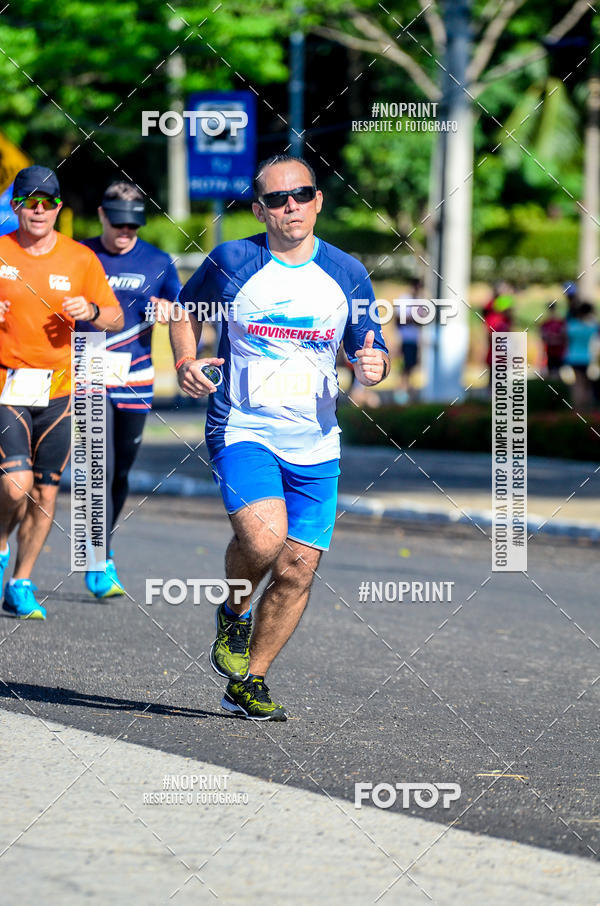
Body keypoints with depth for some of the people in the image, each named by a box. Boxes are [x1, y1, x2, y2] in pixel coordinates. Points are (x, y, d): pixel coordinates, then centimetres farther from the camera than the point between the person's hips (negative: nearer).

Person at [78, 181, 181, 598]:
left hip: (135, 382, 3)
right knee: (100, 469, -13)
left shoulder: (158, 262, 7)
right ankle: (98, 565, -10)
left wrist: (168, 309, -13)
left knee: (120, 474, 10)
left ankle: (103, 550, 29)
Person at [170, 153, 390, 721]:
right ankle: (233, 611, 7)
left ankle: (248, 681, 18)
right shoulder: (231, 263, -2)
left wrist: (374, 366, -11)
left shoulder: (347, 274, 4)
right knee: (263, 537, -27)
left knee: (298, 569, 0)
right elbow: (186, 307, 15)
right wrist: (186, 363, -3)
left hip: (314, 445, 3)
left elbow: (370, 349, 13)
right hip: (242, 431, -3)